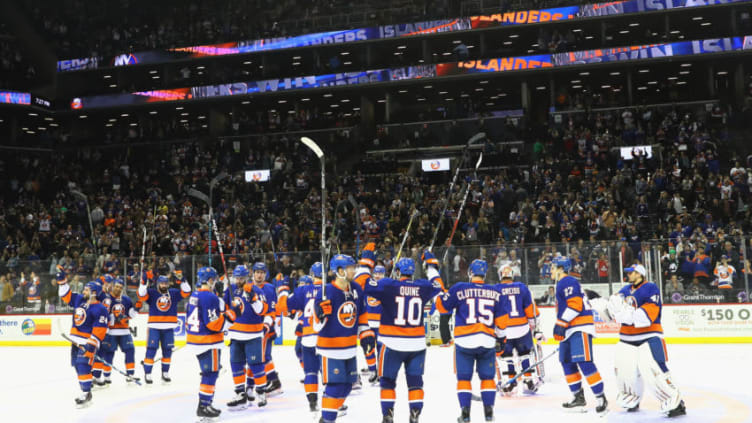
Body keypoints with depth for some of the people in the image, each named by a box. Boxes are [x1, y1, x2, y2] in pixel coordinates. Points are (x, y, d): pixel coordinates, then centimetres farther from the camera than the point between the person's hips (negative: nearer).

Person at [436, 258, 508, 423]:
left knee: (464, 377, 9)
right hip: (488, 342, 2)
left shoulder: (459, 288, -5)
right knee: (487, 377, 15)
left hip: (465, 341, -2)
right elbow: (501, 319, 7)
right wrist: (501, 338, 21)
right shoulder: (495, 293, 5)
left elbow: (442, 306, 3)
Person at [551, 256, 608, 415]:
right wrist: (561, 327, 30)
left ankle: (601, 398, -12)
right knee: (567, 362, 11)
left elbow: (575, 305, -21)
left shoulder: (568, 282, -11)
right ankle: (579, 398, 18)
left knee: (584, 363, -16)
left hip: (580, 328, -11)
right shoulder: (561, 284, 22)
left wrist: (561, 324, -21)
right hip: (570, 330, 11)